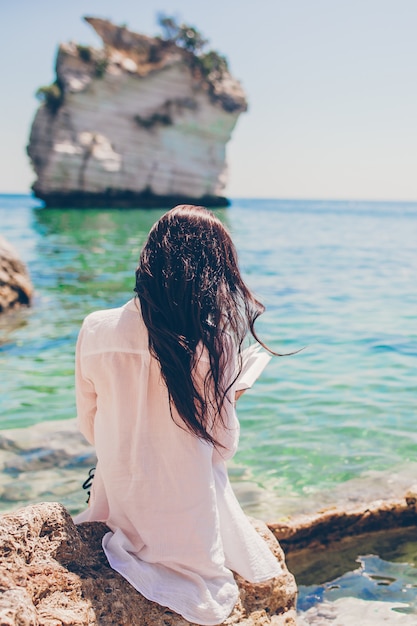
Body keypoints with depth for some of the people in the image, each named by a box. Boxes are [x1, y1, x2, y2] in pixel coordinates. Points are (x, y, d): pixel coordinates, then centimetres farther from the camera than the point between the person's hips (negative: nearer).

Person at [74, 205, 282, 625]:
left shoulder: (94, 330, -11)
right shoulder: (216, 342, -21)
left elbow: (89, 427, 1)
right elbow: (223, 444, -10)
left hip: (117, 506, 5)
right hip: (186, 521, -5)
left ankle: (121, 548, 18)